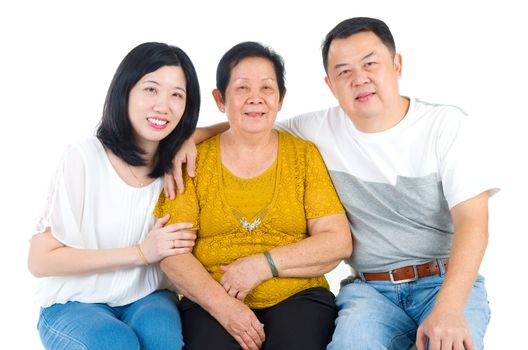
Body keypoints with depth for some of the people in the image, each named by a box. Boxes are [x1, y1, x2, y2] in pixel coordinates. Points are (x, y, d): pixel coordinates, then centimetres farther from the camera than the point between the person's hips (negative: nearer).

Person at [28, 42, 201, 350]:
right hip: (75, 304, -2)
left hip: (148, 299, 3)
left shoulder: (179, 163, -3)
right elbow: (40, 261, -14)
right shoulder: (84, 159, -15)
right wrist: (141, 252, -17)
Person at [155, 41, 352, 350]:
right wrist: (221, 304, -14)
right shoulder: (194, 160, 6)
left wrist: (263, 265, -10)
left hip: (297, 298, 1)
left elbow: (338, 242, 0)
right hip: (211, 302, 0)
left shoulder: (306, 155, 7)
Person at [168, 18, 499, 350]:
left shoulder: (448, 124, -2)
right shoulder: (318, 130, 4)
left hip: (450, 282, -1)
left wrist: (449, 309, -27)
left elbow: (472, 221, -12)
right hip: (370, 288, 1)